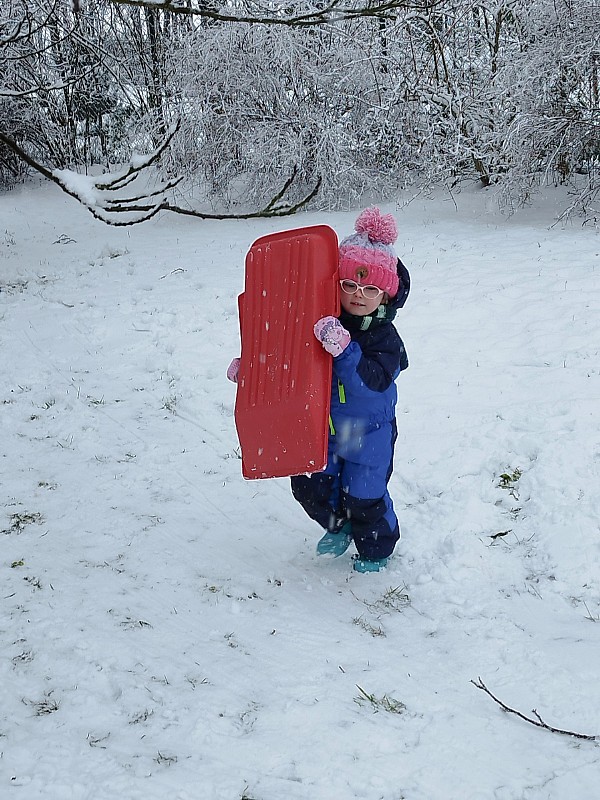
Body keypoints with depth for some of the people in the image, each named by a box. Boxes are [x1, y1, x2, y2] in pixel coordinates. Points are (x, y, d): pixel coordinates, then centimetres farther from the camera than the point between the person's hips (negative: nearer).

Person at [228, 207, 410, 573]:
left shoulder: (384, 338, -19)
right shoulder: (322, 324, -8)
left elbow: (372, 383, -35)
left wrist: (344, 349, -49)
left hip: (368, 433, -4)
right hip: (324, 426, 4)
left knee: (364, 495, 7)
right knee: (311, 485, 9)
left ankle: (376, 549, 36)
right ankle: (339, 525, 41)